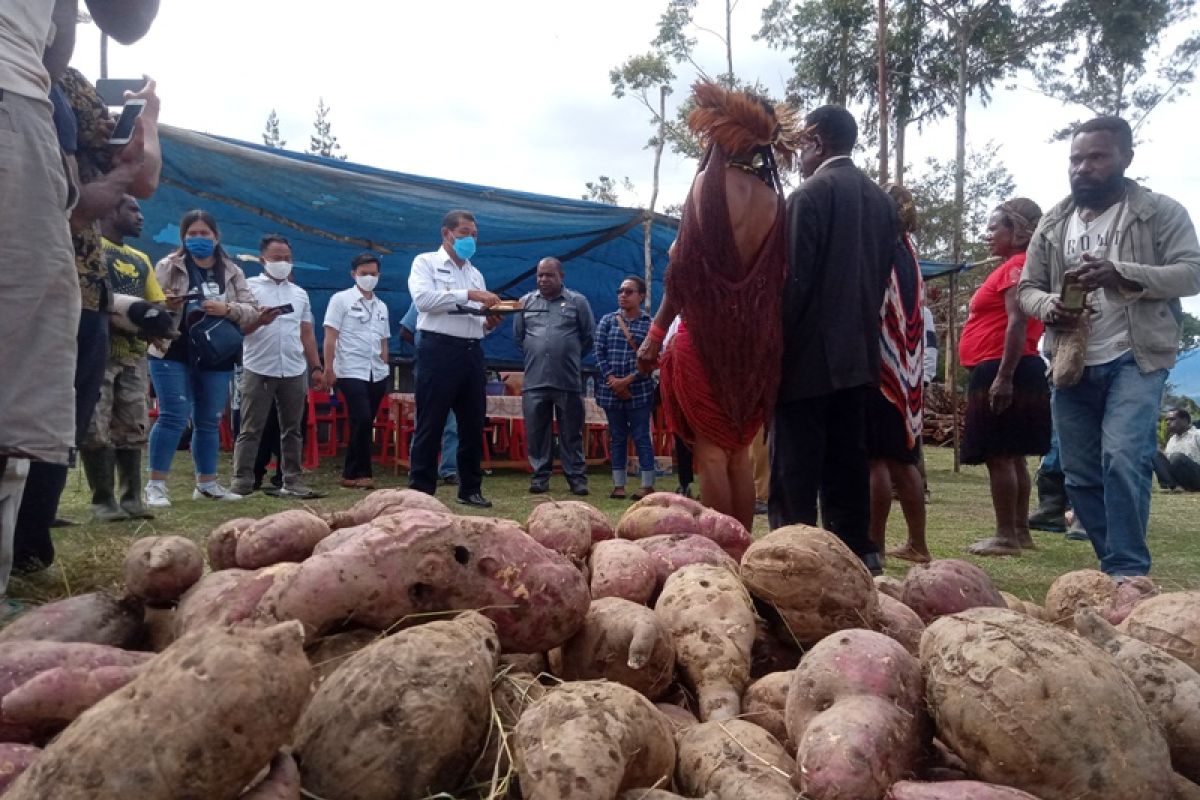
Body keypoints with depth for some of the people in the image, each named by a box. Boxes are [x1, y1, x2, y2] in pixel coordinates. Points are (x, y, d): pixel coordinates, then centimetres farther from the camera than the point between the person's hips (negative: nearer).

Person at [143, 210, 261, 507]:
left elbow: (252, 312, 3)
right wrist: (166, 304, -21)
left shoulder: (232, 272, 9)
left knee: (209, 422, 10)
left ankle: (207, 483, 20)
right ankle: (155, 484, -1)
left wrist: (226, 309, -17)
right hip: (173, 354, -3)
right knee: (173, 416, -10)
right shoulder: (168, 266, 2)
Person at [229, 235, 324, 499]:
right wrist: (258, 321, -24)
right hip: (259, 370, -4)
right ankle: (241, 482, 2)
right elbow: (237, 327, -5)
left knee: (292, 429, 7)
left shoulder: (300, 293, 17)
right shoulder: (250, 286, 3)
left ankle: (292, 482, 12)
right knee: (251, 430, -1)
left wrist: (316, 367, 12)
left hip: (295, 371, 4)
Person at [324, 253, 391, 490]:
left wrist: (385, 369, 15)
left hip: (376, 374, 5)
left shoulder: (381, 306, 15)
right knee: (362, 420, -14)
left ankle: (352, 473, 13)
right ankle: (358, 473, -3)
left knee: (365, 423, 5)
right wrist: (328, 368, -11)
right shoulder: (341, 299, 0)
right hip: (351, 372, -5)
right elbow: (330, 337, -5)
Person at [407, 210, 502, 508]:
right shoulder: (426, 262, 4)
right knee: (430, 425, -3)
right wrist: (469, 295, -19)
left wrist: (488, 324, -1)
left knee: (473, 424, 9)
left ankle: (471, 489, 19)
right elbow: (423, 298, -16)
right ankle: (421, 490, 4)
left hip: (472, 353, 6)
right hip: (439, 351, -6)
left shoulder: (475, 274, 21)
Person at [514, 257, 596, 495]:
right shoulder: (526, 302, 10)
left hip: (569, 381, -2)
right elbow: (517, 336, 17)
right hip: (534, 381, 2)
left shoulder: (578, 301, 4)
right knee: (536, 432, 5)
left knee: (571, 433, 4)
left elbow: (589, 336, 9)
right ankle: (540, 476, 15)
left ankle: (577, 478, 10)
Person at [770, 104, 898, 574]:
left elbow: (796, 278, -14)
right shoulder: (880, 198, 13)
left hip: (811, 352, -8)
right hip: (858, 351, 8)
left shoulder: (810, 194, -9)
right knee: (847, 461, 12)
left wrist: (777, 345, -8)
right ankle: (856, 553, 17)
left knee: (796, 467, -4)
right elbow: (882, 274, 14)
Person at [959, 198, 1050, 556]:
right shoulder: (1014, 267, 21)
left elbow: (1017, 324, -20)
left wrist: (1003, 377, -25)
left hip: (1000, 371, -11)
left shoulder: (1015, 266, -10)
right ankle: (1020, 532, 18)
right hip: (1003, 372, 11)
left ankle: (1006, 536, -4)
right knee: (1012, 456, 12)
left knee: (998, 456, -8)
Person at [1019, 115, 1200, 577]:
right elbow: (1027, 288, 13)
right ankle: (1118, 567, 23)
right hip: (1072, 367, 5)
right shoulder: (1053, 225, 12)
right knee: (1080, 476, 8)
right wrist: (1047, 305, -11)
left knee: (1123, 461, -20)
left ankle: (1127, 572, -9)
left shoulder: (1161, 212, 0)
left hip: (1135, 360, -5)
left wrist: (1120, 273, -25)